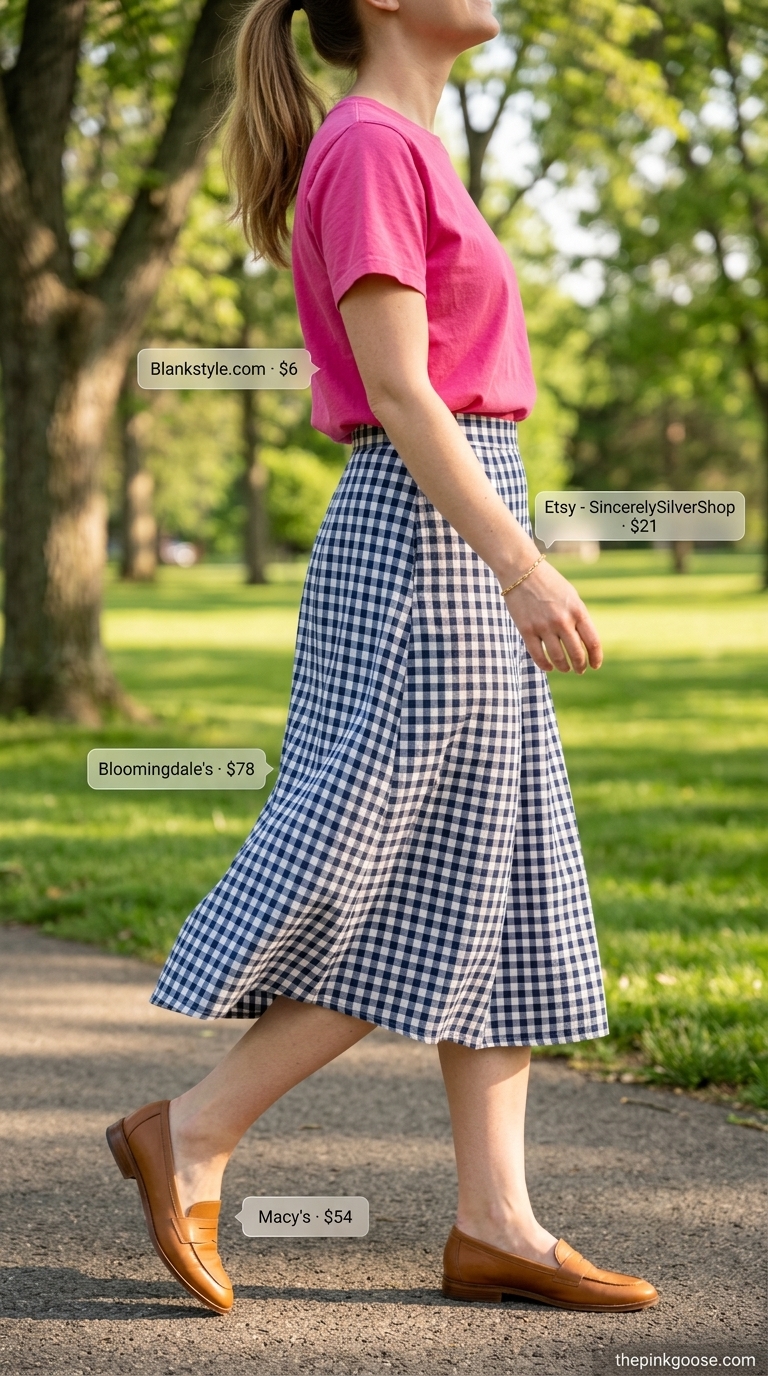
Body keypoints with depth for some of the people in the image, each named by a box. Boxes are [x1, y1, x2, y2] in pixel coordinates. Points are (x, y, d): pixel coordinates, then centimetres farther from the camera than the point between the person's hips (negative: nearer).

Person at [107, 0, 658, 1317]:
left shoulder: (408, 151, 17)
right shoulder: (367, 148, -12)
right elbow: (396, 392, -19)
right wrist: (522, 566, -23)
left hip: (463, 547, 10)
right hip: (424, 547, -10)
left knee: (497, 890, 8)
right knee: (420, 898, -5)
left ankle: (495, 1222, 11)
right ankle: (191, 1134, 6)